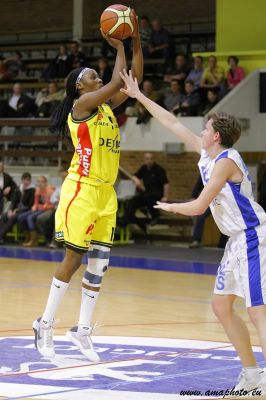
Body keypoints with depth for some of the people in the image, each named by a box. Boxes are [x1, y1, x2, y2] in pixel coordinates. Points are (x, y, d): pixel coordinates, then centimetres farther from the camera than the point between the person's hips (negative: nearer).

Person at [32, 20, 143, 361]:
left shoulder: (106, 106, 14)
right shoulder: (82, 104, -8)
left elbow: (134, 81, 12)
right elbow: (117, 81, -20)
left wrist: (135, 43, 5)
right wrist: (119, 47, -8)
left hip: (105, 192, 8)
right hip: (82, 189, -8)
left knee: (99, 263, 5)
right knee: (74, 258, -4)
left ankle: (82, 329, 12)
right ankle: (45, 324, 7)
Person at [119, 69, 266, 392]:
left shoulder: (225, 160, -17)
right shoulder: (207, 153, 9)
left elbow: (199, 206, -18)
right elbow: (173, 124, 16)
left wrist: (171, 208, 2)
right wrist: (139, 96, 19)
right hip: (237, 241, 10)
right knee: (221, 306, 12)